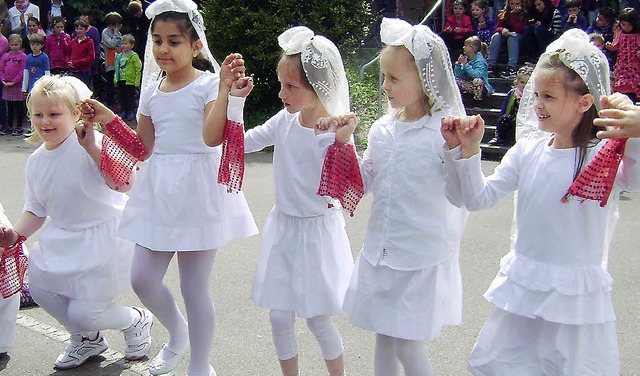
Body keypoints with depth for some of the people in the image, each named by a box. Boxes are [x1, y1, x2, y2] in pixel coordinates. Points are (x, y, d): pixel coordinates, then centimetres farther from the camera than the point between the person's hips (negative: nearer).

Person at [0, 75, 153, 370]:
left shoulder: (89, 144, -19)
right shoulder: (36, 161, 3)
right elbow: (35, 210, 12)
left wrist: (92, 147, -39)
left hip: (104, 238, -7)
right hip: (62, 239, 8)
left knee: (82, 315, -10)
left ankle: (136, 320, 24)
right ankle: (88, 339, 28)